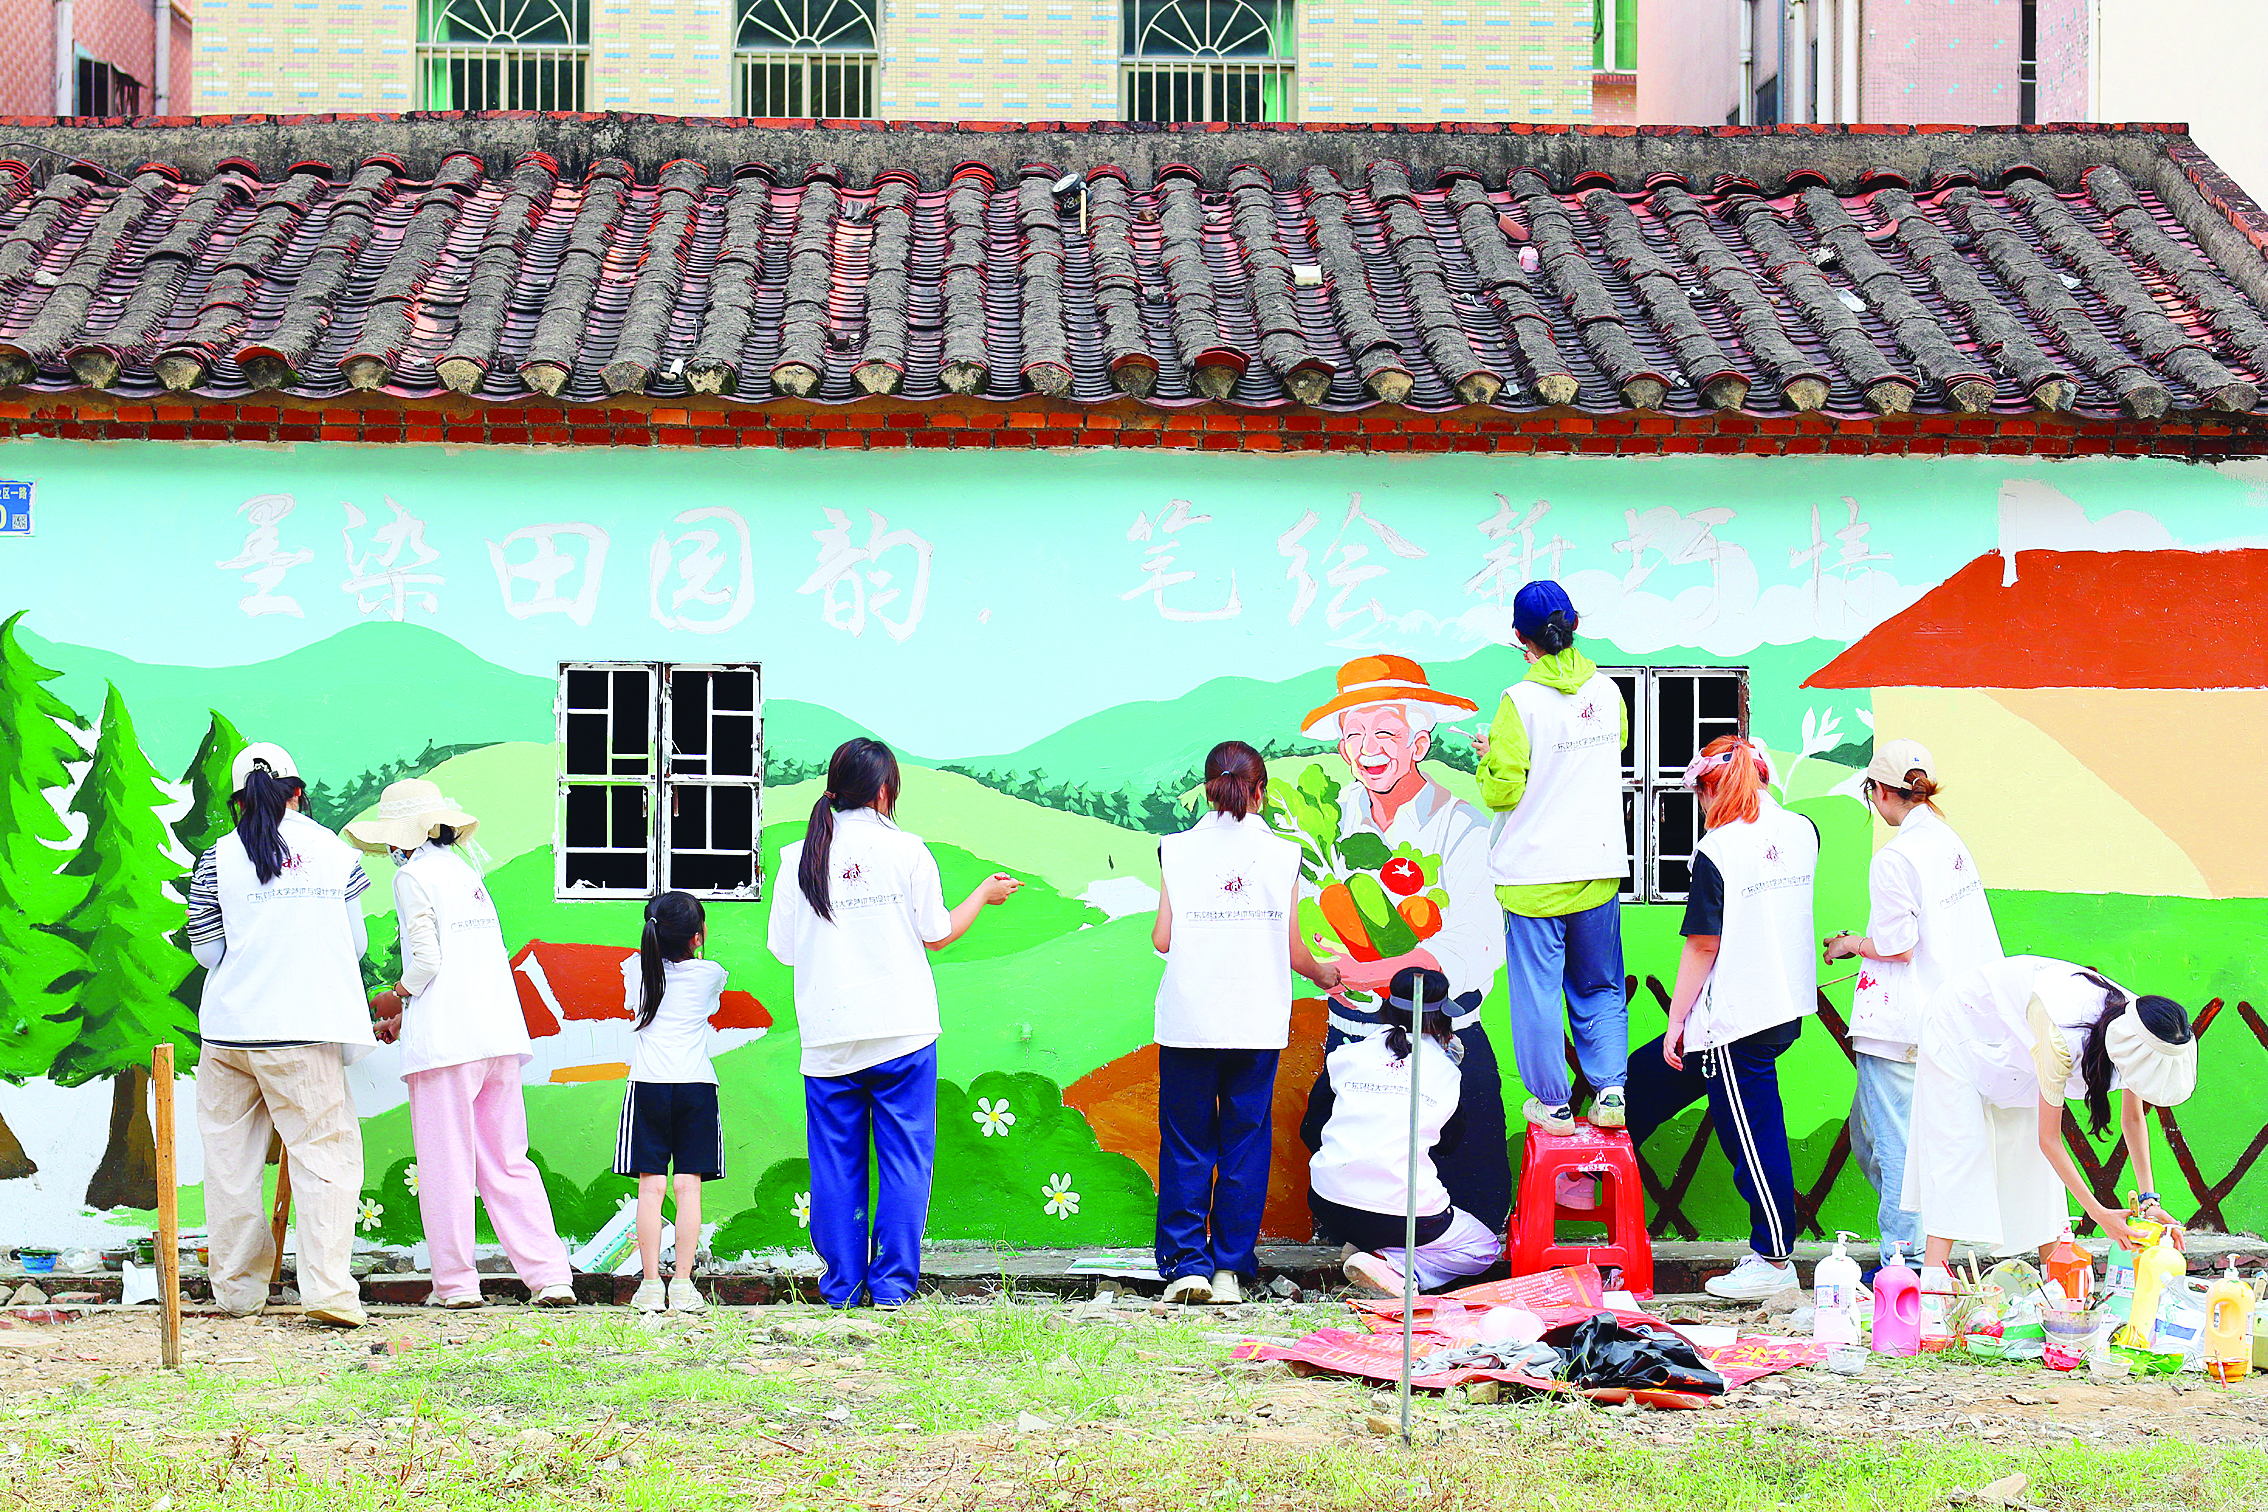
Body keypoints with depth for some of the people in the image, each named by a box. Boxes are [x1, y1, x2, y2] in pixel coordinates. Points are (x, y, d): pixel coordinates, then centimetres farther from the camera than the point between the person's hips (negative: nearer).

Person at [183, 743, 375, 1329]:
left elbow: (206, 949, 6)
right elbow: (356, 942, 9)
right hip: (305, 1028, -2)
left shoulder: (219, 858, 1)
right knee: (326, 1152, -2)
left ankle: (237, 1287, 20)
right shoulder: (335, 851, 3)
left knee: (231, 1158, 14)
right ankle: (327, 1287, -16)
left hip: (229, 1027, 2)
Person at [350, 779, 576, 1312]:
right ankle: (551, 1276, 0)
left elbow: (427, 959, -12)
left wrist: (398, 997, 8)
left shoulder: (413, 875, -3)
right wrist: (405, 1017, 22)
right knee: (507, 1163, 8)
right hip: (500, 1033, 7)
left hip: (444, 1039, -7)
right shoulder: (467, 874, 19)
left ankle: (456, 1283, 4)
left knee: (446, 1164, 1)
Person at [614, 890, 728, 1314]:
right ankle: (682, 1284, -3)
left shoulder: (636, 969, 7)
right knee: (688, 1184, 0)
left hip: (647, 1085, 1)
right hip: (696, 1087, 0)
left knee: (651, 1185, -1)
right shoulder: (709, 974, 4)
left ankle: (651, 1284, -3)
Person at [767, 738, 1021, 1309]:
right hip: (902, 1028, -2)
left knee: (836, 1166, 8)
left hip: (828, 1038, 2)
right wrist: (984, 894, 20)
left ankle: (842, 1284, 10)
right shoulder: (905, 850, -5)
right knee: (904, 1160, 5)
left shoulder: (799, 857, 2)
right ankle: (892, 1282, 3)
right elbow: (937, 933, 4)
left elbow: (784, 947, 5)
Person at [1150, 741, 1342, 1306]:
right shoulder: (1282, 854, 0)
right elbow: (1292, 948, 1)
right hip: (1258, 1025, 0)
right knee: (1246, 1144, 7)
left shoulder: (1177, 851, 0)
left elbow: (1162, 940, -2)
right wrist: (1322, 973, 22)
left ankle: (1186, 1264, 4)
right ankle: (1231, 1268, 8)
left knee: (1185, 1147, 7)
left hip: (1189, 1024, 0)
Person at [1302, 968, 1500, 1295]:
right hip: (1404, 1215, -3)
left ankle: (1363, 1247, 10)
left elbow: (1309, 1127, 17)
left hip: (1327, 1207, 4)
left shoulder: (1348, 1056, 8)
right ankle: (1395, 1266, -8)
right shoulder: (1446, 1070, 4)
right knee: (1486, 1247, 19)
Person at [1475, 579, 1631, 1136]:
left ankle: (1553, 1105, 13)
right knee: (1600, 990, 16)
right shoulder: (1608, 692, 0)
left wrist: (1489, 757, 4)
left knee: (1537, 992, 7)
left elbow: (1502, 792, -15)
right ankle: (1612, 1093, 9)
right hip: (1600, 867, 5)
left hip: (1535, 872, -5)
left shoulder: (1521, 702, -16)